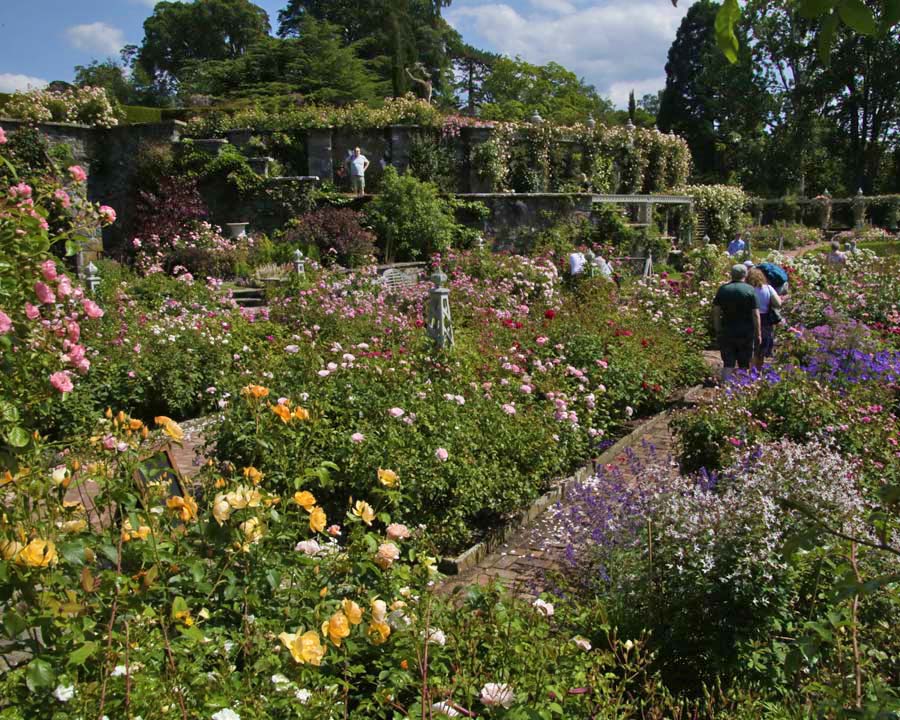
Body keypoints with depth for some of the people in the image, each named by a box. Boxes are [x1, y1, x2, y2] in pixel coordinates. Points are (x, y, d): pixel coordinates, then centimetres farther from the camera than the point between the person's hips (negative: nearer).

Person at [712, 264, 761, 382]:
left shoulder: (722, 289, 2)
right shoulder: (750, 290, -5)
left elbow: (716, 312, 1)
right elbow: (756, 315, -7)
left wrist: (717, 330, 8)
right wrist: (758, 333, -1)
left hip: (727, 332, 1)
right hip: (746, 333, -1)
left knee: (728, 364, 4)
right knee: (744, 364, 10)